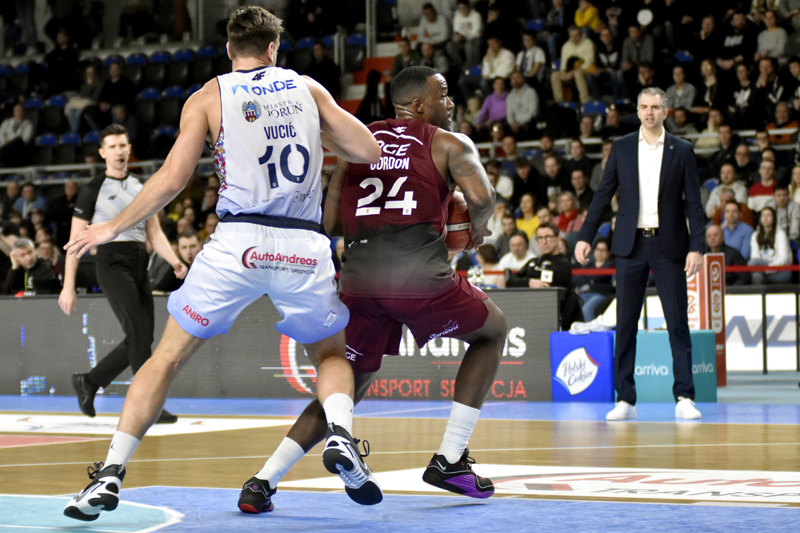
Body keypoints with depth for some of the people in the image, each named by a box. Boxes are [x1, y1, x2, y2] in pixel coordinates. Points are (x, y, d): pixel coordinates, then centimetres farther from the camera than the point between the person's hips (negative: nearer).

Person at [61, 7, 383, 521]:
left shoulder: (208, 97, 8)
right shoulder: (308, 87, 14)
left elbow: (172, 180, 0)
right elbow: (369, 151, 13)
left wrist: (113, 228, 12)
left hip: (239, 242, -1)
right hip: (304, 243, 1)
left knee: (167, 358, 10)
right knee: (331, 355, 23)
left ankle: (111, 475, 2)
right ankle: (341, 434, -7)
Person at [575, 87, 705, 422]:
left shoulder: (681, 151, 2)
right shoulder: (621, 148, 7)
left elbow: (693, 203, 1)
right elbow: (603, 195, 9)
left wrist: (696, 247, -8)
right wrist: (585, 237, 3)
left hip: (669, 246, -1)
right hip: (630, 245, 1)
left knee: (678, 323, -3)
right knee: (625, 325, 2)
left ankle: (684, 398, 1)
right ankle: (625, 400, 7)